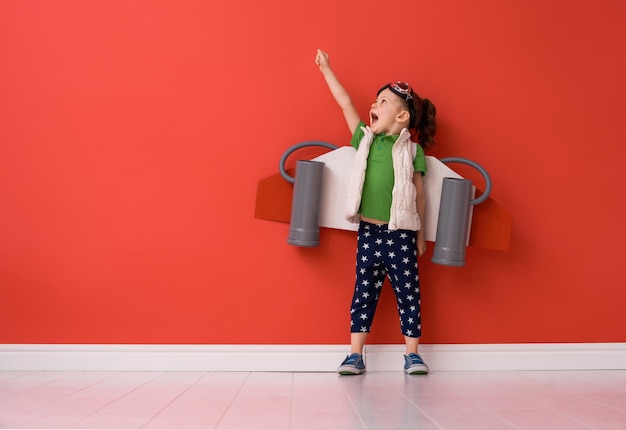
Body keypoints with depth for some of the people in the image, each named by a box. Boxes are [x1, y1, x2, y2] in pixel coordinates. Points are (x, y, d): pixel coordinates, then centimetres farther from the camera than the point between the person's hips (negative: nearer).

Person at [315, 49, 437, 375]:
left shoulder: (412, 149, 0)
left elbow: (419, 194, 3)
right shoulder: (366, 139, 8)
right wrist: (326, 70, 14)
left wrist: (420, 234, 5)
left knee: (408, 294, 5)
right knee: (364, 293, 8)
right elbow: (346, 104, 11)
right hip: (368, 232, 3)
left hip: (400, 235, -3)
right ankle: (355, 355, 14)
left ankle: (412, 355, 16)